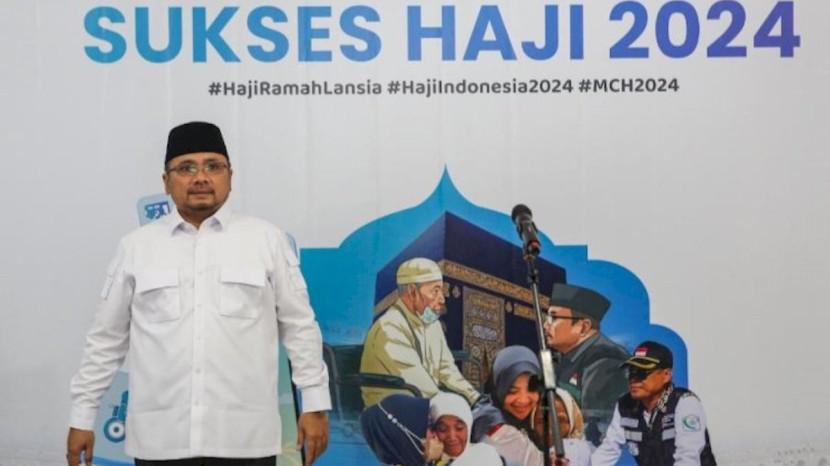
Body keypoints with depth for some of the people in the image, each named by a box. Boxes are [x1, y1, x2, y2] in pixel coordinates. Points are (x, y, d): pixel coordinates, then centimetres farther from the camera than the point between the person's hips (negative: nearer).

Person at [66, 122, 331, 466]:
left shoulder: (267, 240, 4)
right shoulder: (136, 246, 7)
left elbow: (299, 326, 6)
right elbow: (106, 338, 11)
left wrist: (315, 404, 3)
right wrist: (82, 415, 11)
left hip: (245, 437, -1)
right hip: (159, 437, 1)